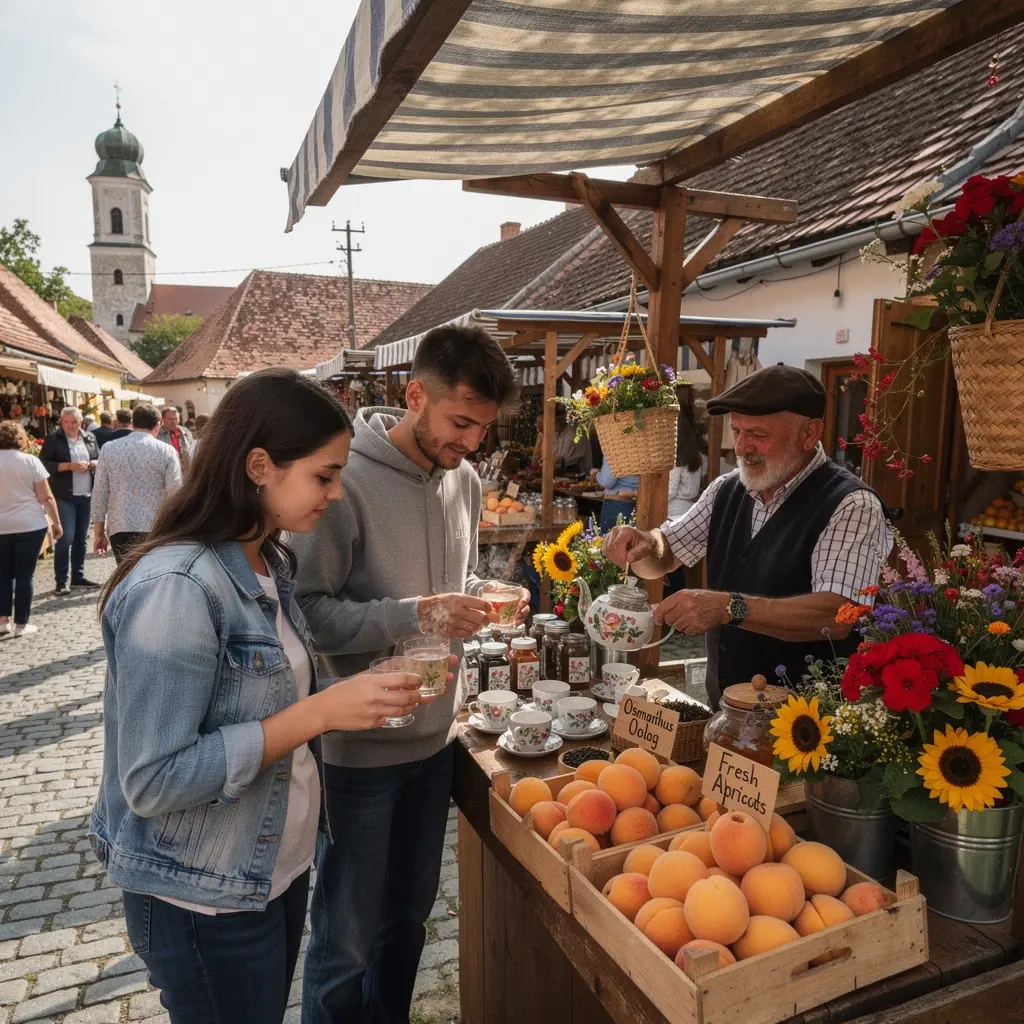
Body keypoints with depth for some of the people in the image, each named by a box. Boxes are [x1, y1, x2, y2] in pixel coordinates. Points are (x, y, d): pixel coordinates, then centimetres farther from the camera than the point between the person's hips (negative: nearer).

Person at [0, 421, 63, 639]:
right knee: (24, 574, 4)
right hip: (30, 526, -3)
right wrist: (56, 522, 1)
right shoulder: (30, 461, -6)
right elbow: (46, 498, -8)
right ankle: (21, 624, 8)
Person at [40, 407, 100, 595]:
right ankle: (61, 581, -1)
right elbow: (44, 464, -8)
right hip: (64, 496, -4)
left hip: (87, 495, 5)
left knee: (81, 538, 11)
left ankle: (78, 576, 21)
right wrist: (69, 466, -18)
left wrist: (91, 464, -7)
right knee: (65, 538, -8)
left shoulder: (90, 438, 10)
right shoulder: (53, 439, -2)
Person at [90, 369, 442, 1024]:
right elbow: (153, 781, -26)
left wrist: (359, 695, -6)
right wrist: (321, 712, -29)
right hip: (206, 898, -8)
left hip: (281, 865, 8)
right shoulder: (175, 587, -26)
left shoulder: (269, 561, 0)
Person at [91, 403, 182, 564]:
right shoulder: (166, 451, -2)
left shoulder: (109, 449, 5)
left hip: (120, 528, 2)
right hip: (155, 529, -2)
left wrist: (99, 533, 12)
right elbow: (175, 495, -6)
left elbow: (99, 493, 5)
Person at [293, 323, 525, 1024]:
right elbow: (307, 611, -21)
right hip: (358, 747, -6)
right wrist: (416, 614, -28)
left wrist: (486, 597, -4)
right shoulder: (347, 479, -20)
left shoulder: (465, 480, 3)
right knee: (346, 943, 12)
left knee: (409, 918, 25)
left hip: (435, 735, 7)